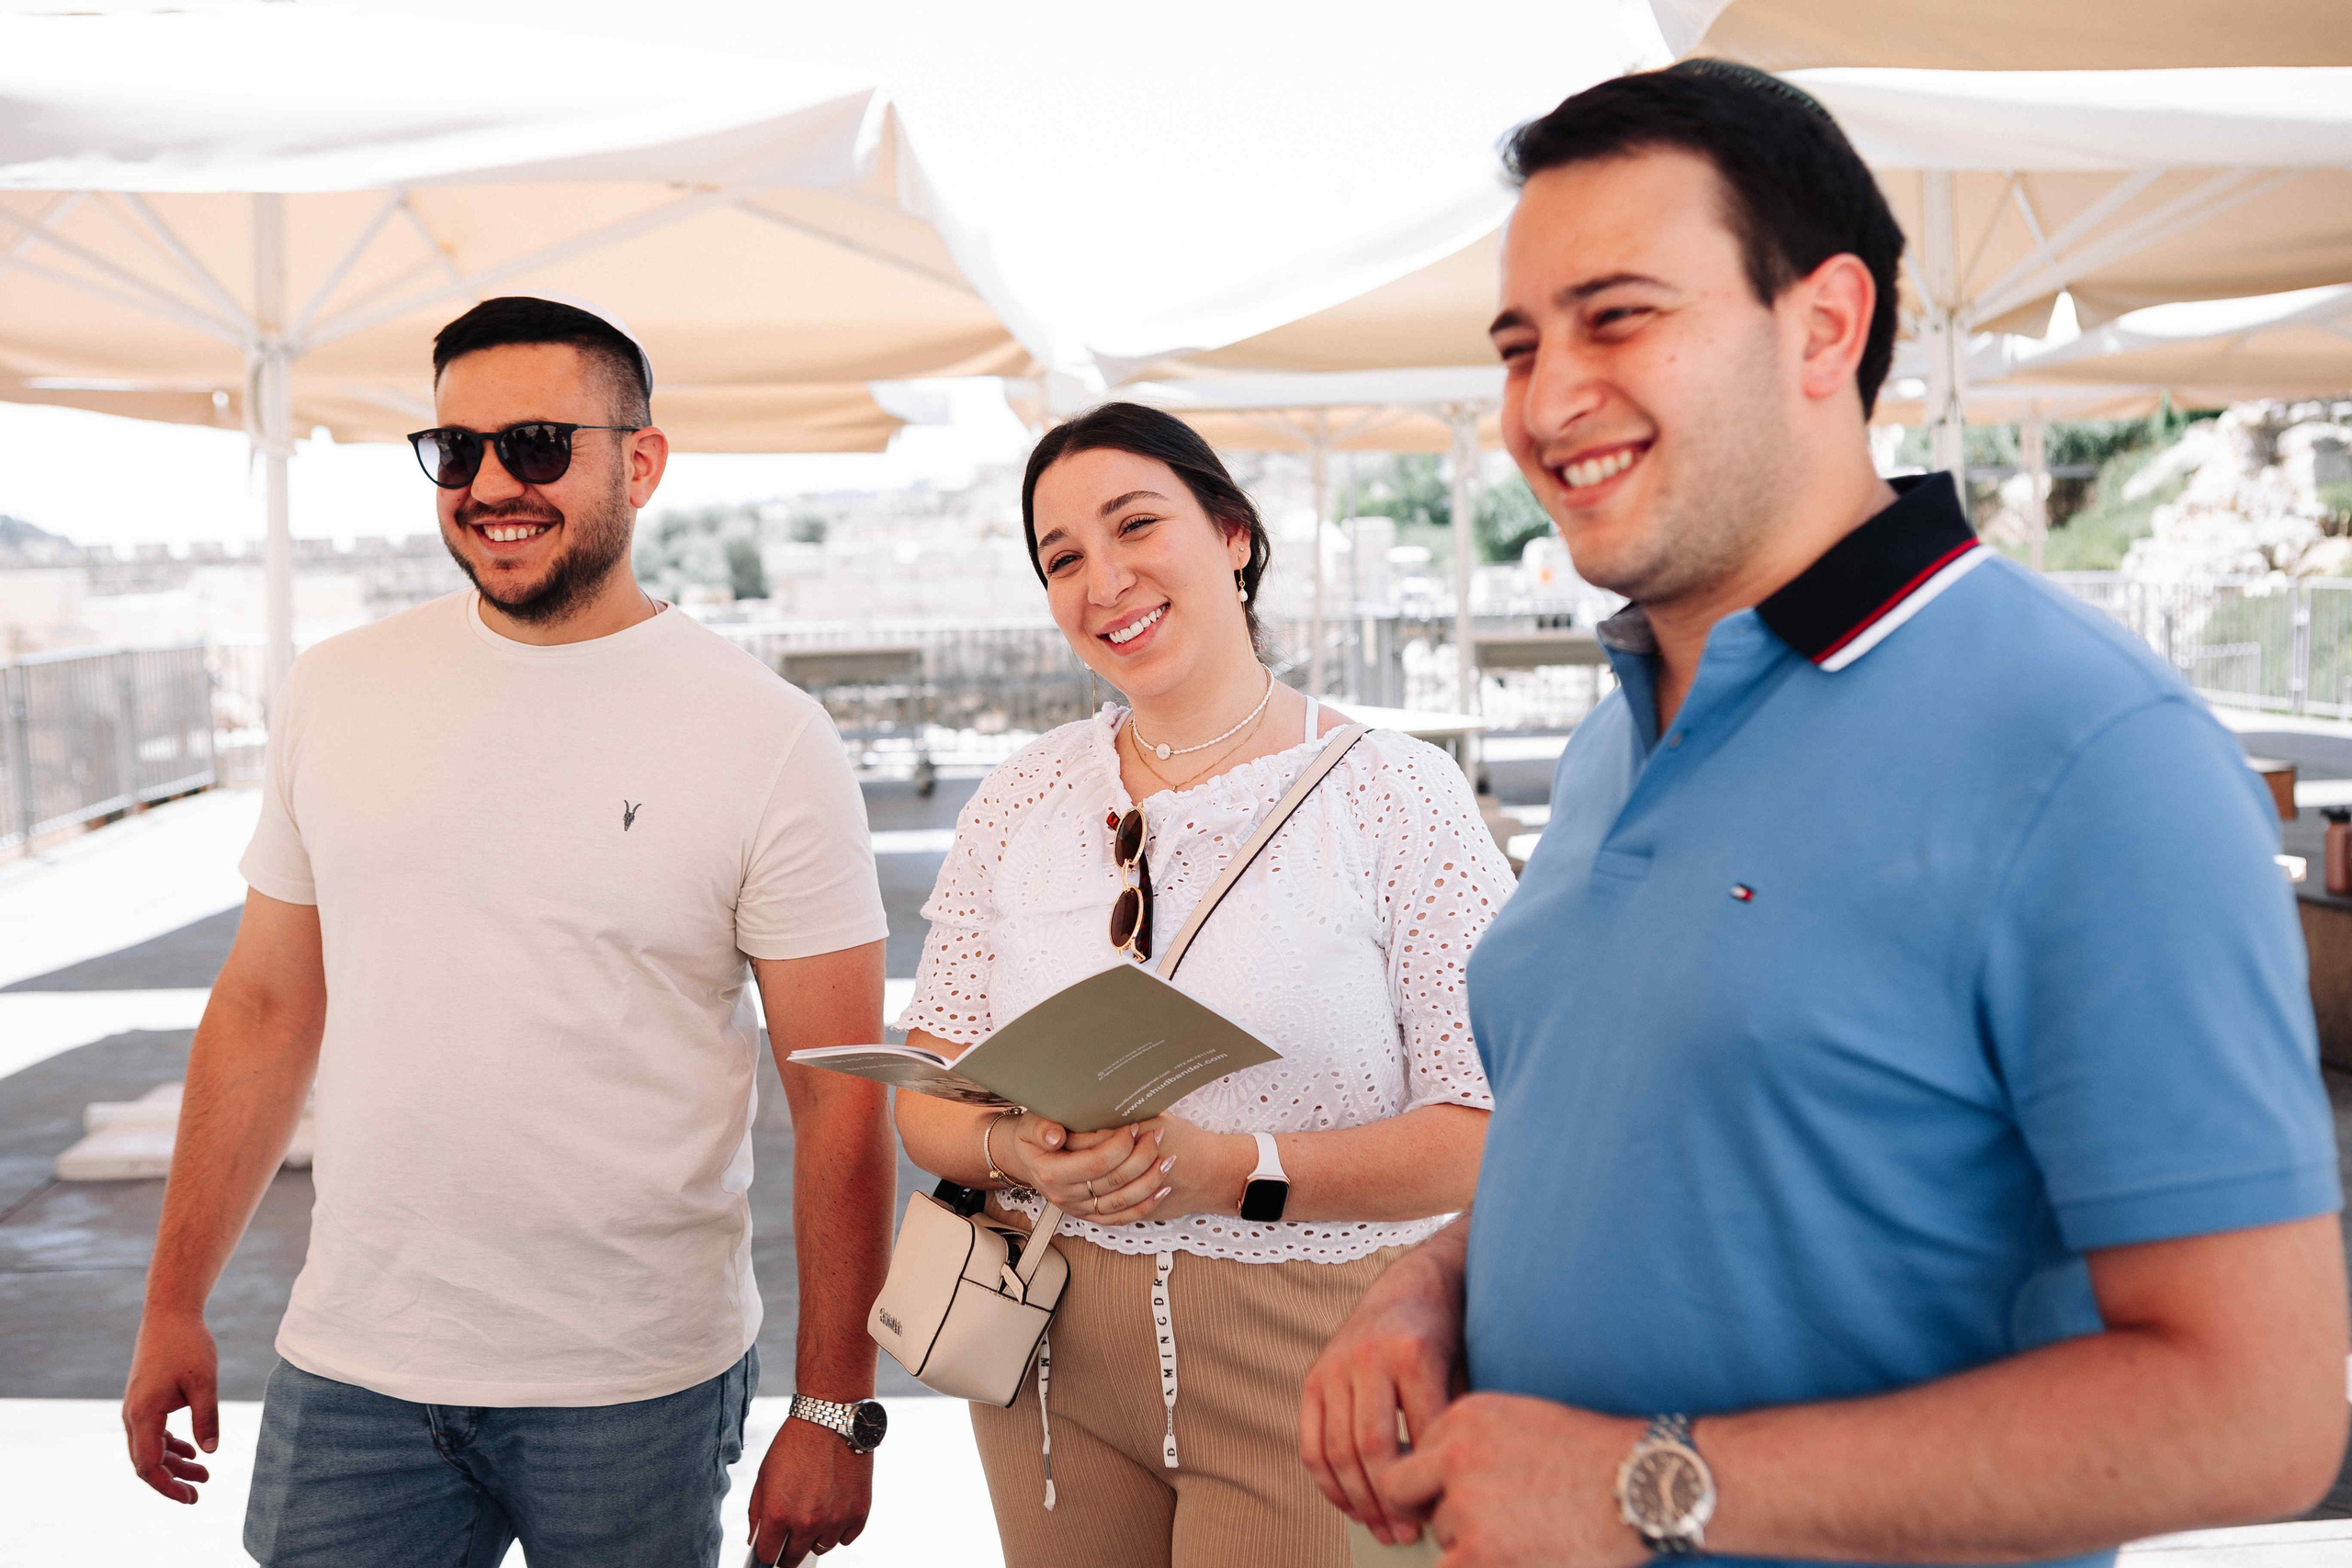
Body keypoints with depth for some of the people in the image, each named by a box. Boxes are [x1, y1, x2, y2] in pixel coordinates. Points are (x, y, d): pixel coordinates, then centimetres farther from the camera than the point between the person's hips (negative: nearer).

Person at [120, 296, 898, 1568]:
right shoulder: (338, 691, 3)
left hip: (639, 1385, -3)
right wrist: (173, 1303, 10)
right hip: (348, 1370, 3)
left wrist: (834, 1409, -9)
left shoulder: (764, 737, -10)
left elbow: (839, 1095, -8)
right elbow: (266, 1007, 10)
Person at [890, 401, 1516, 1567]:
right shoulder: (1020, 801, 4)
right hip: (1054, 1357, 4)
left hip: (1309, 1373, -3)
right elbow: (926, 1099, 4)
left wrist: (1233, 1168, -25)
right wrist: (1016, 1153, -17)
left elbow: (1491, 1130, -14)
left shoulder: (1398, 793, -8)